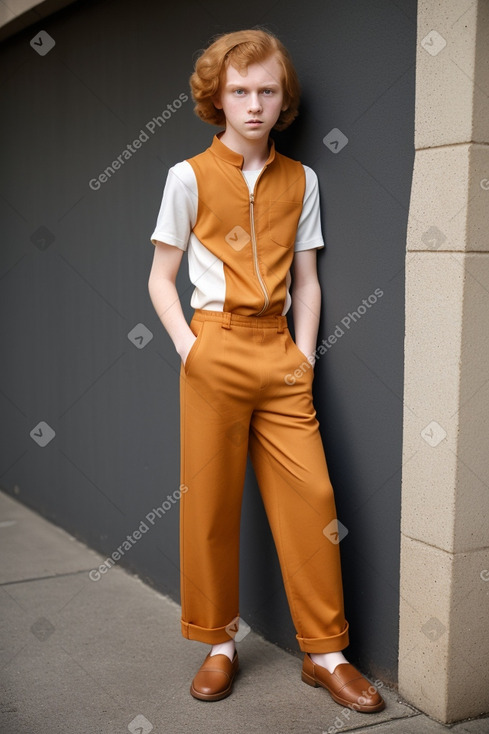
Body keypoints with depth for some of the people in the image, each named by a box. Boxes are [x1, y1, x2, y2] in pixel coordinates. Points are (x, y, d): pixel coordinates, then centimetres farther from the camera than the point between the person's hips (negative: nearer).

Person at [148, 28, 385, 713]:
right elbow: (161, 278, 5)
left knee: (311, 494, -3)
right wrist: (187, 346, -9)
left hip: (280, 354, 2)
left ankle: (325, 651, 11)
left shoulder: (300, 180, 12)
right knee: (210, 501, 3)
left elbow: (306, 279, 13)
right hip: (216, 350, -2)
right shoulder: (190, 176, 3)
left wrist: (303, 355, 1)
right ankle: (219, 643, 20)